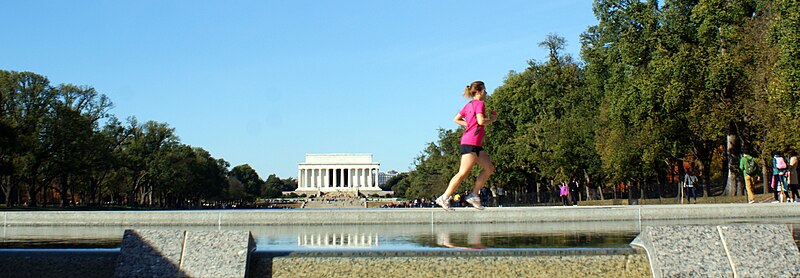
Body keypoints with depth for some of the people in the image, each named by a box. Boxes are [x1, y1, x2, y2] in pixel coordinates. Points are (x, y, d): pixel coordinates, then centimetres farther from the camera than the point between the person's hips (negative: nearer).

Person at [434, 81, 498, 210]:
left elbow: (456, 119, 19)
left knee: (489, 168, 9)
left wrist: (470, 125, 14)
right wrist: (492, 119, -3)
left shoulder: (469, 105, 19)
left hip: (476, 144, 10)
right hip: (470, 143, -10)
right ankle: (444, 198, -7)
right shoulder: (479, 103, -6)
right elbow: (481, 121, -20)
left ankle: (474, 195, 7)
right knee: (463, 172, -10)